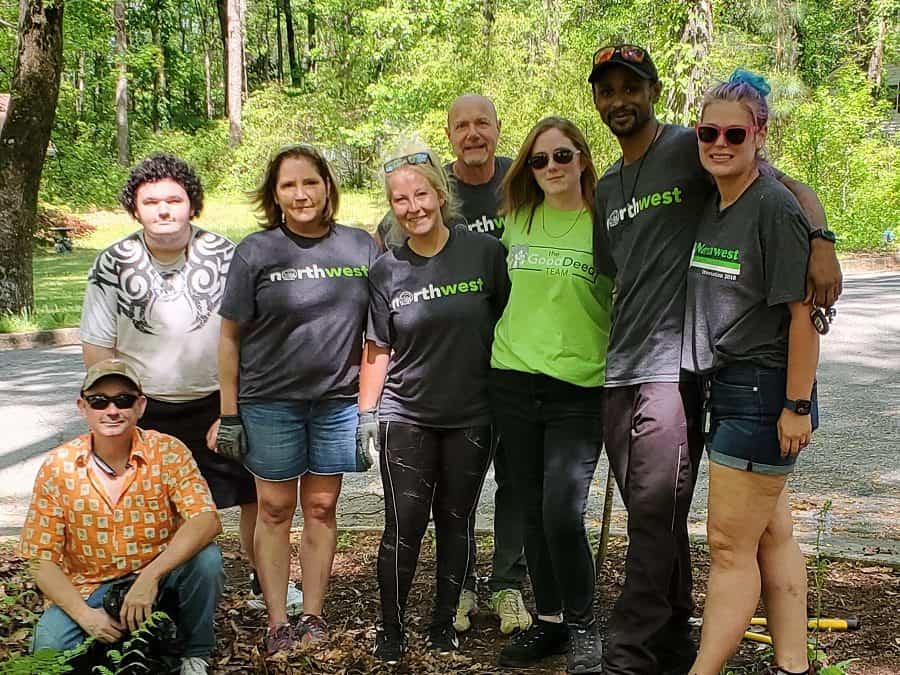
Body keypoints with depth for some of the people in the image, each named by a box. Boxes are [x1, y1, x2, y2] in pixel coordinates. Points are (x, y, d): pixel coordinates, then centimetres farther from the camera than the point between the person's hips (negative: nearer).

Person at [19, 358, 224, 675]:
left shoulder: (167, 452, -13)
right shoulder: (57, 468, -10)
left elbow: (206, 521, -24)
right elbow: (42, 559, -7)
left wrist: (150, 577, -35)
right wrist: (85, 615, -20)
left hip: (159, 576, 0)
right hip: (90, 589, 1)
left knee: (205, 559, -29)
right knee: (50, 646, -26)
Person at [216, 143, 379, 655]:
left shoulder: (361, 247, 0)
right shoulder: (256, 251, -5)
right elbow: (230, 336, -2)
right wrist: (228, 412, -4)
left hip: (338, 400, 2)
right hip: (270, 401, -2)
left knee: (322, 507, 10)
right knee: (275, 509, 7)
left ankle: (314, 616, 23)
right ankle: (278, 623, 17)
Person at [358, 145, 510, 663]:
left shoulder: (486, 254, -5)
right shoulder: (387, 271, 0)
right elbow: (378, 349, 6)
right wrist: (366, 414, 4)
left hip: (471, 418, 0)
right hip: (406, 418, 0)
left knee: (456, 522, 11)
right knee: (405, 526, 0)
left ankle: (445, 621, 27)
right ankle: (391, 627, 17)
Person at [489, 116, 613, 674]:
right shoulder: (517, 221, 8)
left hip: (580, 387, -4)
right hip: (514, 381, 4)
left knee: (563, 514, -12)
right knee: (534, 511, 10)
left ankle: (583, 627, 9)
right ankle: (549, 621, 25)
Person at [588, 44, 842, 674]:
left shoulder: (690, 148, -2)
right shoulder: (605, 188, 19)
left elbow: (788, 185, -8)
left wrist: (822, 242, -26)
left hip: (673, 366, -7)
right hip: (620, 371, 7)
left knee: (656, 514, -8)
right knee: (651, 518, 12)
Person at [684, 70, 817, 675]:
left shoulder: (775, 206, -16)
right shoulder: (709, 205, 9)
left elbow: (803, 313, -18)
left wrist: (796, 405, -19)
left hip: (765, 391, -9)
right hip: (727, 386, 9)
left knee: (729, 545, -2)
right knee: (774, 536, 15)